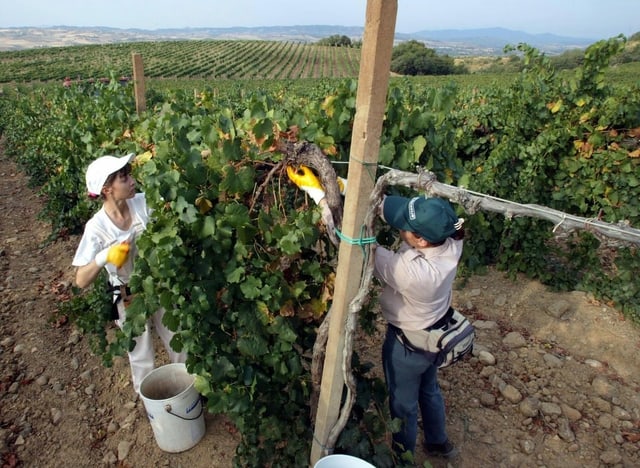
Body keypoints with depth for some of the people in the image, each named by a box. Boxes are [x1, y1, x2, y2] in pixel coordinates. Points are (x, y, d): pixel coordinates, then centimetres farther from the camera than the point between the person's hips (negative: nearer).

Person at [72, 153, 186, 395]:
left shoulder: (143, 202, -16)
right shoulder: (97, 227, -23)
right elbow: (81, 281, -22)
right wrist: (103, 257, -39)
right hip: (130, 299, -3)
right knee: (142, 357, 18)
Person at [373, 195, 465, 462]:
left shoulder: (412, 271, -42)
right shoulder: (450, 244, -21)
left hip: (408, 346, -7)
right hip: (436, 335, 8)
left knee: (403, 405, 21)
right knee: (429, 390, 33)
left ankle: (403, 457, 49)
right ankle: (438, 442, 58)